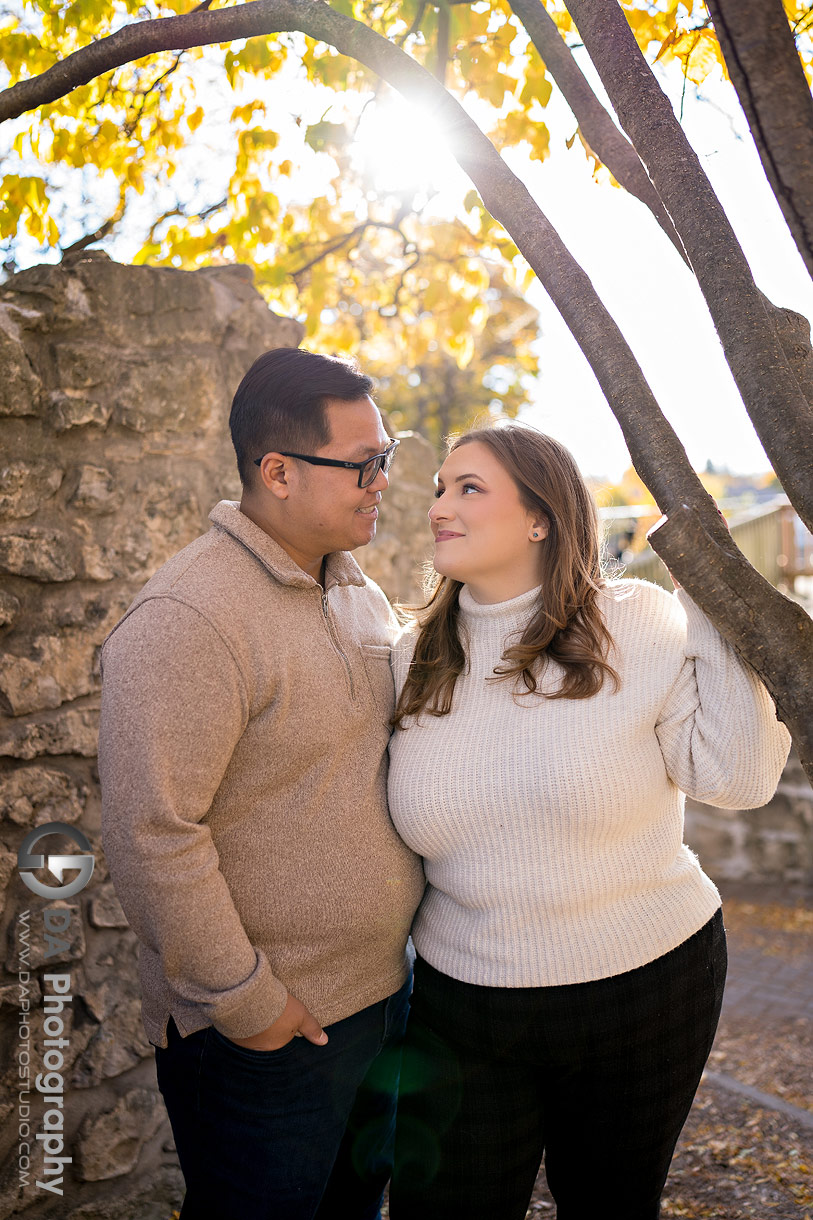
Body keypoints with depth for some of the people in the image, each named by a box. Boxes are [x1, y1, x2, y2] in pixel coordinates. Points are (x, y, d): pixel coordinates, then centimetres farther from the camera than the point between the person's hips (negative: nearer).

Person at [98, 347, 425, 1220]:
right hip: (263, 1032, -7)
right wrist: (243, 1001, -18)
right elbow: (152, 834, -24)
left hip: (382, 989, 8)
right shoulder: (187, 619, -22)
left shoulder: (360, 594, 6)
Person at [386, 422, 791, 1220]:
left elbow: (736, 779, -15)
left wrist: (715, 607, -19)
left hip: (641, 987, -2)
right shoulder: (415, 660, 1)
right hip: (463, 1007, 2)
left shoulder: (637, 628, -10)